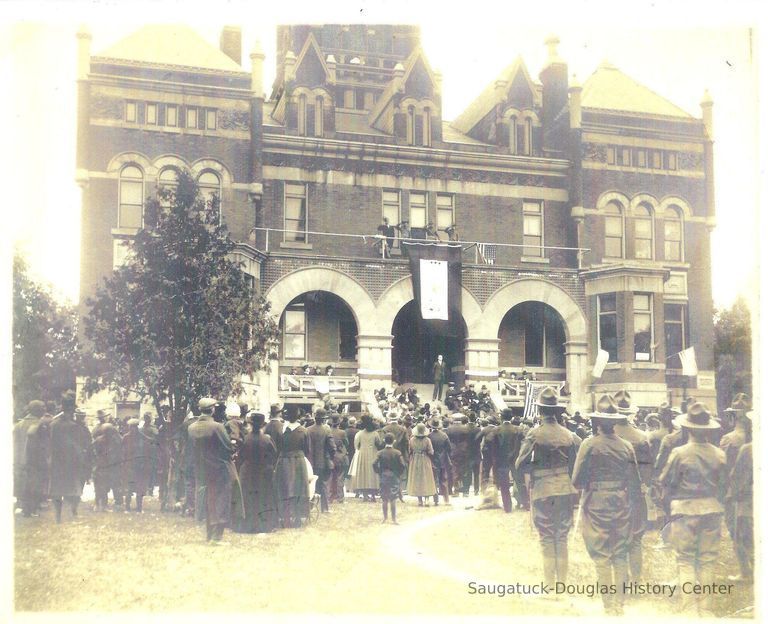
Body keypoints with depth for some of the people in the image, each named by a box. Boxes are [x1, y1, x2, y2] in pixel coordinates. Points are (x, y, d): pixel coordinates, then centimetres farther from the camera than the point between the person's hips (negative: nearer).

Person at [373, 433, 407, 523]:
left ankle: (385, 518, 18)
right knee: (393, 500, 3)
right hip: (394, 478, -1)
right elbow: (402, 465, -14)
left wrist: (378, 472, 1)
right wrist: (400, 474, 1)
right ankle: (394, 519, 2)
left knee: (384, 500, 12)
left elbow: (375, 464, -13)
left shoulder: (380, 453, -3)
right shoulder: (397, 453, -5)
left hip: (383, 478, 1)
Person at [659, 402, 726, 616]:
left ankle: (690, 607, 1)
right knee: (708, 560, 10)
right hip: (712, 509, 3)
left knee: (686, 560, 5)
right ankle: (706, 608, 14)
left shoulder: (679, 453, -12)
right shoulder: (718, 454, -4)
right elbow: (723, 485, 6)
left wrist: (674, 498, 13)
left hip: (685, 510, -3)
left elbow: (665, 481, -5)